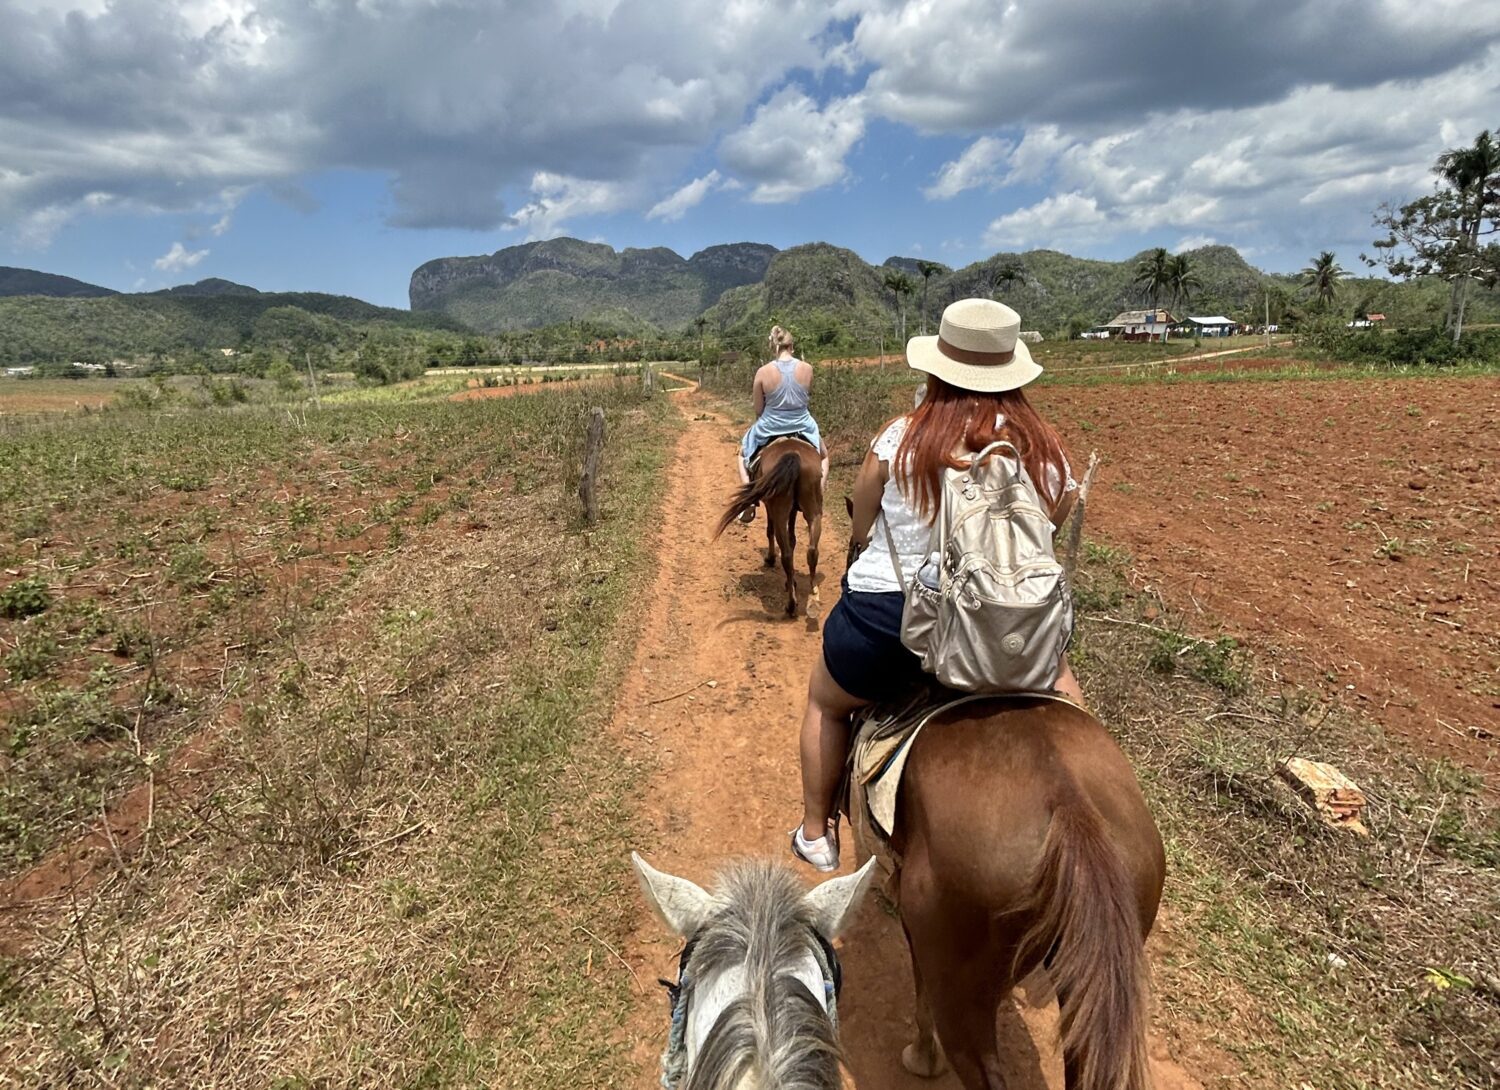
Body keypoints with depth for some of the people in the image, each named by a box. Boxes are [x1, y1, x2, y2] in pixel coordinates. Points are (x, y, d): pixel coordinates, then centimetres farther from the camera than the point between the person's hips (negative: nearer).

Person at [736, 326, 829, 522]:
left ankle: (749, 500, 13)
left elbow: (758, 410, -6)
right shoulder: (807, 368, -11)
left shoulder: (763, 372, -15)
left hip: (769, 429, -1)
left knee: (744, 455, 28)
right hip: (803, 428, 1)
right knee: (823, 455, 33)